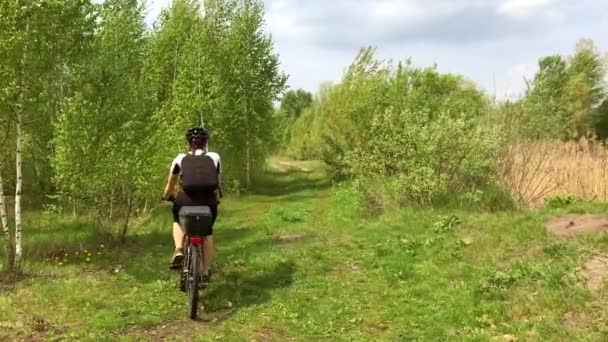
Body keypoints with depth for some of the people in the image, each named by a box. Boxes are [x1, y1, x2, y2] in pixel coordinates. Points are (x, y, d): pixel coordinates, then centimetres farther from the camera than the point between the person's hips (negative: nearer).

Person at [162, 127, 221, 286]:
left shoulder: (180, 159, 7)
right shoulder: (215, 157, 8)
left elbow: (171, 183, 16)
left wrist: (166, 196, 35)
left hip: (185, 201, 0)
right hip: (208, 201, 1)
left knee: (178, 222, 33)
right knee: (207, 232, 26)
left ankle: (178, 250, 6)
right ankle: (206, 273, 22)